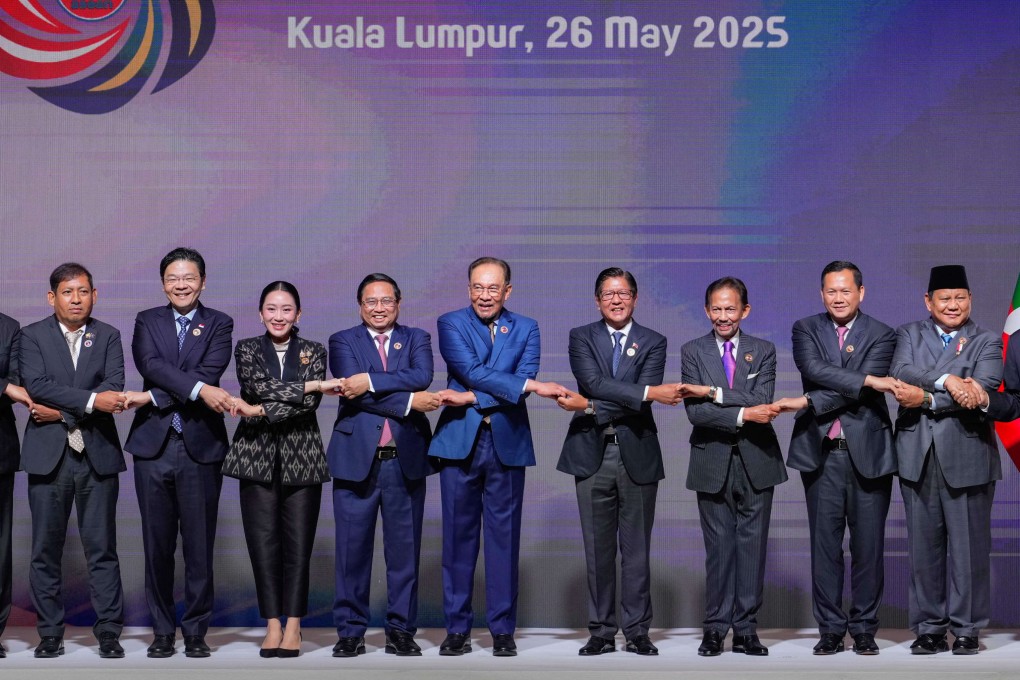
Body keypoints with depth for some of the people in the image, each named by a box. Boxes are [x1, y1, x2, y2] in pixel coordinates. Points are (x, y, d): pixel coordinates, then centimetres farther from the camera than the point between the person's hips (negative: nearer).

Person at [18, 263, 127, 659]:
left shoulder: (108, 337, 9)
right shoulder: (32, 336, 5)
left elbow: (114, 388, -5)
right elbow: (36, 384, -11)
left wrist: (62, 410, -13)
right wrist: (90, 400, -18)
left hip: (98, 454, 0)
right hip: (48, 455, 0)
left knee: (102, 548, 2)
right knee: (46, 549, 3)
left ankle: (109, 632, 7)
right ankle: (50, 634, 11)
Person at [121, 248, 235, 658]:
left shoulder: (218, 324, 6)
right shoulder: (147, 321, 9)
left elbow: (209, 372, -10)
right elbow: (151, 365, -10)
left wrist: (152, 397, -15)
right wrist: (199, 389, -23)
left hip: (201, 445, -1)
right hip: (153, 444, 1)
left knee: (199, 546, 1)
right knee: (157, 545, 6)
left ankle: (195, 631, 11)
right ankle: (163, 630, 15)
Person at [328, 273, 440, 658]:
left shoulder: (417, 339, 12)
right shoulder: (343, 342, 8)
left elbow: (422, 376, -9)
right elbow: (353, 390, -9)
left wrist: (370, 381, -16)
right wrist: (409, 401, -13)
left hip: (406, 460, 1)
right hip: (356, 458, -1)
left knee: (404, 550, 4)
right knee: (352, 549, 2)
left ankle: (401, 630, 13)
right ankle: (350, 631, 10)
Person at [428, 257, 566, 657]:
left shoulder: (526, 329, 8)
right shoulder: (451, 324, 3)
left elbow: (523, 379, -7)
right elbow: (473, 371, -12)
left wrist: (470, 397, -15)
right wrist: (531, 386, -19)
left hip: (507, 443, 1)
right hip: (460, 441, -1)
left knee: (504, 537, 3)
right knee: (459, 535, 2)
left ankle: (503, 630, 10)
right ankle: (457, 629, 10)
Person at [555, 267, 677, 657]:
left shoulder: (653, 342, 6)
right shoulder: (581, 337, 7)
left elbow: (642, 400, -9)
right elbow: (594, 382, -11)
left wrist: (590, 407, -15)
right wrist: (648, 392, -19)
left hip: (637, 453, 0)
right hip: (592, 454, 1)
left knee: (636, 549, 4)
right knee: (598, 549, 5)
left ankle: (637, 631, 11)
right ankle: (601, 631, 12)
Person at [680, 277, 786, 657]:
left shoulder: (763, 351, 5)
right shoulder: (693, 352, 3)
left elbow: (762, 401, -12)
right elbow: (695, 411, -9)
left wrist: (713, 392, -18)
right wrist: (743, 414, -18)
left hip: (756, 460, 1)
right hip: (713, 462, -1)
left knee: (752, 544, 3)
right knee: (718, 545, 2)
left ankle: (746, 629, 9)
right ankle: (716, 628, 9)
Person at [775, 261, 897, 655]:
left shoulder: (881, 335, 3)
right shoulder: (805, 330, 8)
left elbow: (860, 393, -11)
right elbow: (813, 368, -13)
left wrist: (807, 403, -16)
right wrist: (868, 380, -19)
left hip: (867, 451, -1)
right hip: (821, 452, 1)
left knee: (868, 545, 4)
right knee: (825, 544, 3)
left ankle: (864, 629, 14)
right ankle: (830, 629, 11)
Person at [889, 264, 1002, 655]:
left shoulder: (987, 342, 6)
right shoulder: (909, 335, 13)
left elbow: (983, 391, -12)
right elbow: (901, 374, -7)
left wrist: (925, 398, -14)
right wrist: (944, 381, -21)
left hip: (967, 458, -2)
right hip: (918, 458, 2)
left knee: (969, 547, 1)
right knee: (924, 547, 5)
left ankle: (967, 629, 11)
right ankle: (929, 628, 13)